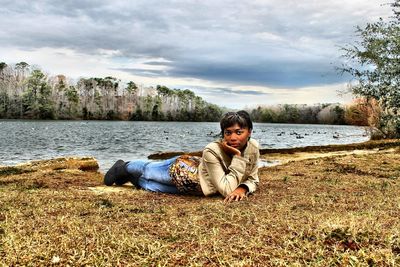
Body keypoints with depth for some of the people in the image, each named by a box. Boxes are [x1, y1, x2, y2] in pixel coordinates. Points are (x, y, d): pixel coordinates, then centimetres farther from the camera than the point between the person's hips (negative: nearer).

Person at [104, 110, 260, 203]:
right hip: (181, 169, -5)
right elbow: (227, 191, -42)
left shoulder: (253, 148, -23)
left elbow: (253, 180, -11)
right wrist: (238, 158, -42)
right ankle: (124, 168, 57)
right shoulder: (212, 151, -40)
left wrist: (243, 188, -33)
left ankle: (129, 176, 54)